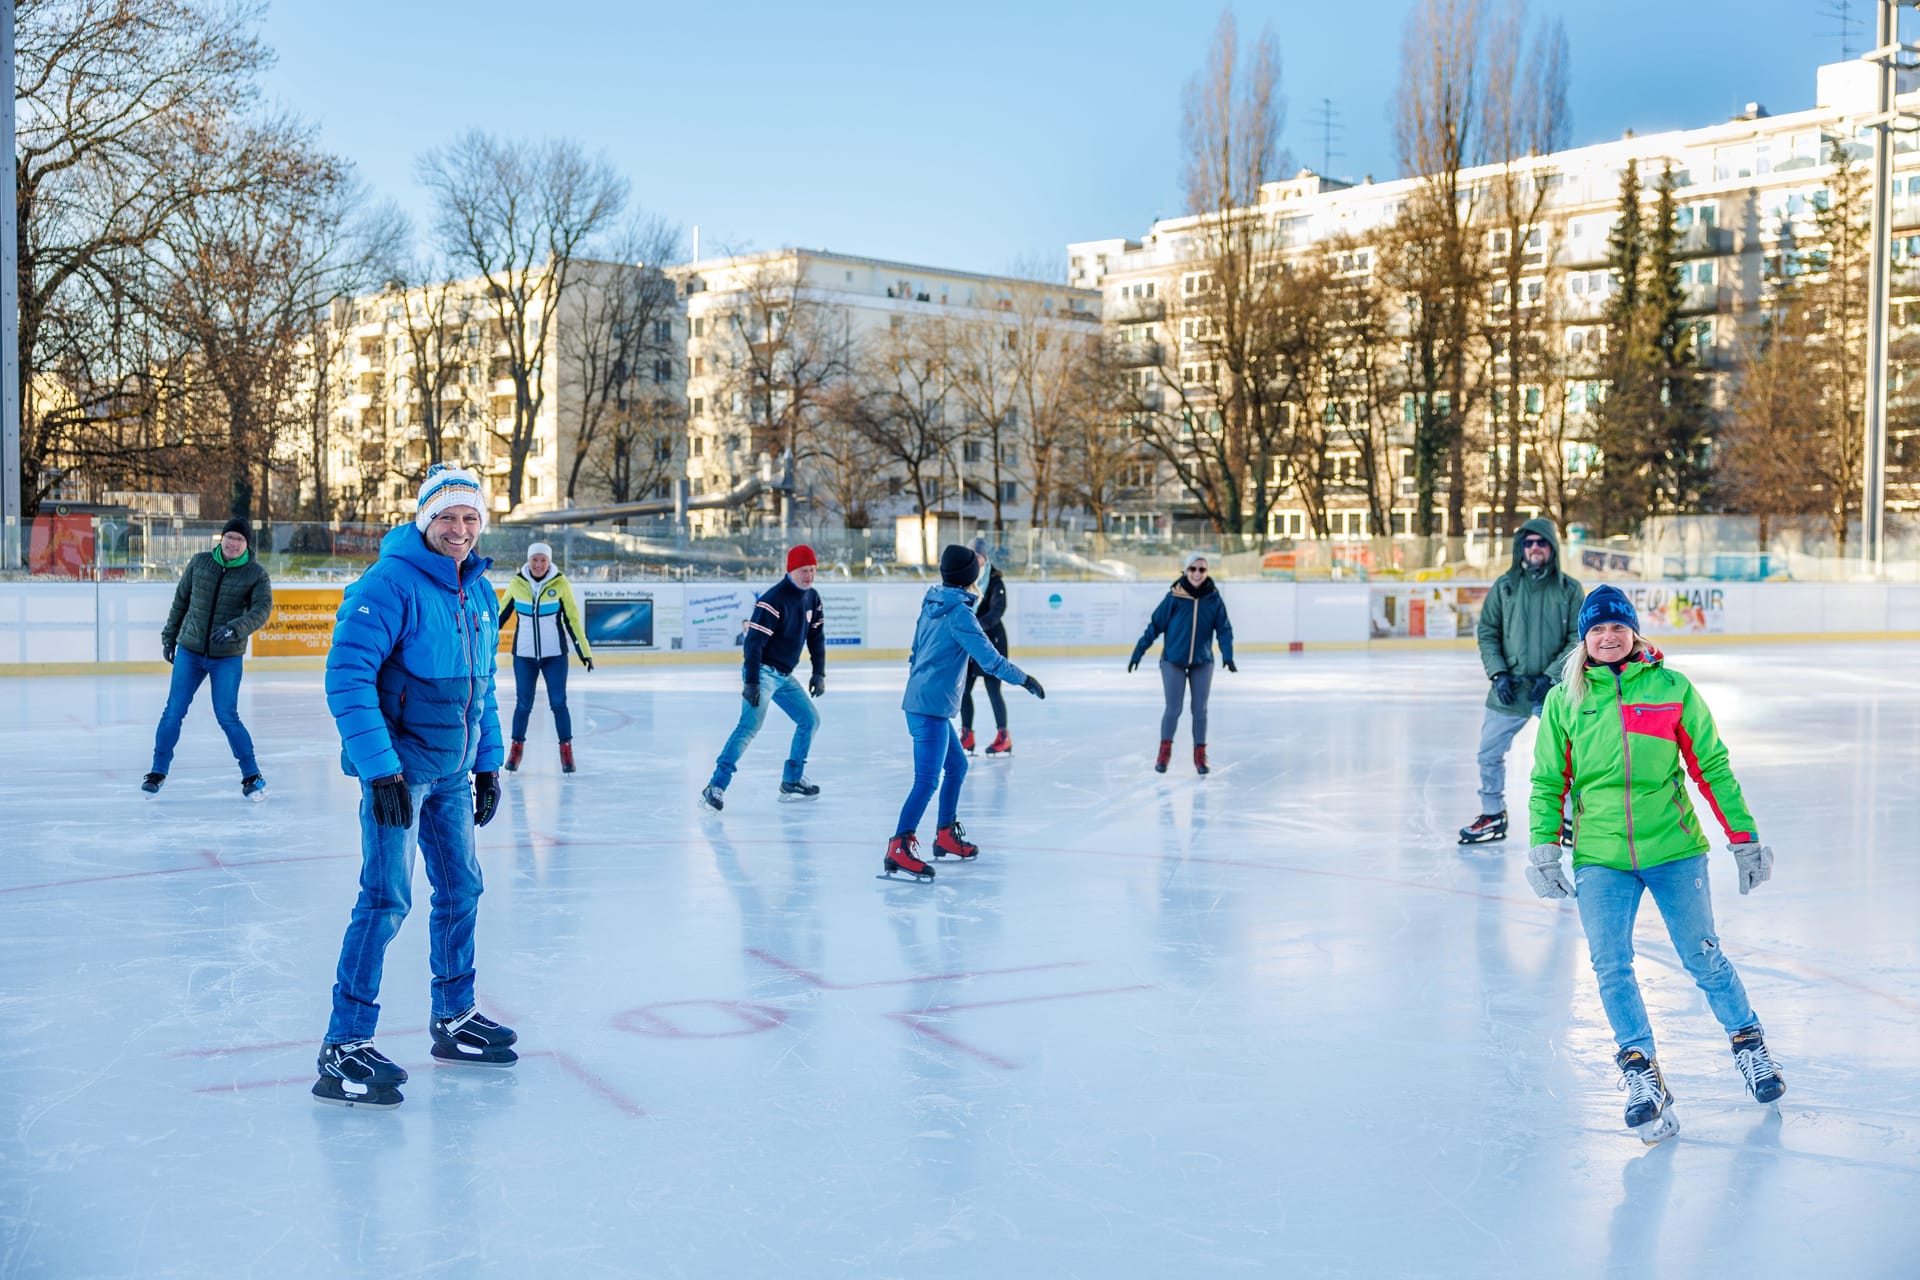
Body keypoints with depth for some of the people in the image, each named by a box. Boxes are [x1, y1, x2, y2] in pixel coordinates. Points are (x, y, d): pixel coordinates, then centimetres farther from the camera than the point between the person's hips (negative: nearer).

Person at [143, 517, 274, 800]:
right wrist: (169, 637, 13)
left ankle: (252, 775, 8)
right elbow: (181, 601, 11)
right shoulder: (199, 562, 1)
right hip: (189, 651, 3)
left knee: (227, 717, -6)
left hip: (228, 657, -3)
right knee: (174, 711, 2)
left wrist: (234, 630, -33)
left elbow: (261, 610, -18)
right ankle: (158, 771, 15)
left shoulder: (256, 573, -6)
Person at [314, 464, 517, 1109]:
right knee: (387, 900, -11)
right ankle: (344, 1048, -4)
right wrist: (380, 769, -24)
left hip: (452, 769, 8)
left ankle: (454, 1019, 31)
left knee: (461, 887, 15)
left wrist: (488, 763, 16)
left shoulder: (478, 592, 9)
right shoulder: (390, 583, -17)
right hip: (398, 765, -8)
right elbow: (346, 676, -22)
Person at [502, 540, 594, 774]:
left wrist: (584, 651, -1)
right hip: (524, 655, 1)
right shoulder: (517, 584, -4)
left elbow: (572, 619, -1)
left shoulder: (560, 584, -6)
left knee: (558, 703, -2)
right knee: (523, 703, 4)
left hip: (555, 654, -1)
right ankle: (516, 747, 21)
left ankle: (566, 750, 8)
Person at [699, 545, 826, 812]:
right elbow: (754, 641, -23)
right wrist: (751, 682, -26)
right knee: (751, 724, -24)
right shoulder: (773, 600, -20)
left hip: (784, 675, 9)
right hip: (762, 671, -9)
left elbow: (816, 636, 17)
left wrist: (819, 673, 11)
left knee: (810, 720, 14)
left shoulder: (812, 598, 7)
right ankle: (716, 787, -28)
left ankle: (791, 781, 26)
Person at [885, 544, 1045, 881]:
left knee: (956, 765, 22)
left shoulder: (933, 604, 11)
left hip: (920, 700, 10)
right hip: (932, 706, -10)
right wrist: (1023, 679, -10)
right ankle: (899, 849, -17)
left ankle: (946, 835, 31)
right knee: (927, 780, -12)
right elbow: (987, 656, -19)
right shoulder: (958, 612, -15)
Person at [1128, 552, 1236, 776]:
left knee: (1200, 710, 9)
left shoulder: (1214, 599, -7)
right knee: (1173, 709, 0)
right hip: (1173, 661, -2)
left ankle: (1200, 755, 22)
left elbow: (1223, 629, -4)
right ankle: (1164, 752, 19)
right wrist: (1138, 652, -6)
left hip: (1202, 663, 2)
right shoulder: (1174, 597, -13)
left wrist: (1227, 656, -17)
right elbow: (1155, 625, -8)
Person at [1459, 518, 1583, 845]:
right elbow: (1487, 633, 5)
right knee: (1489, 754, 6)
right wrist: (1498, 673, -7)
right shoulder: (1505, 586, 4)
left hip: (1555, 691, -2)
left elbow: (1578, 640, -3)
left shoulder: (1569, 590, 0)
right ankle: (1492, 816, 24)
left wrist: (1550, 675, -13)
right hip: (1508, 690, 2)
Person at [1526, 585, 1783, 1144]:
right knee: (1611, 967, -8)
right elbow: (1548, 780, 8)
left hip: (1673, 849, -1)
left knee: (1703, 956, 7)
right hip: (1599, 857, 1)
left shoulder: (1672, 688, -1)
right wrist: (1543, 849, -1)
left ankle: (1750, 1044, 29)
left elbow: (1712, 767, 4)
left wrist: (1744, 838, 4)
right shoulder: (1564, 699, 3)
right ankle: (1642, 1075, 0)